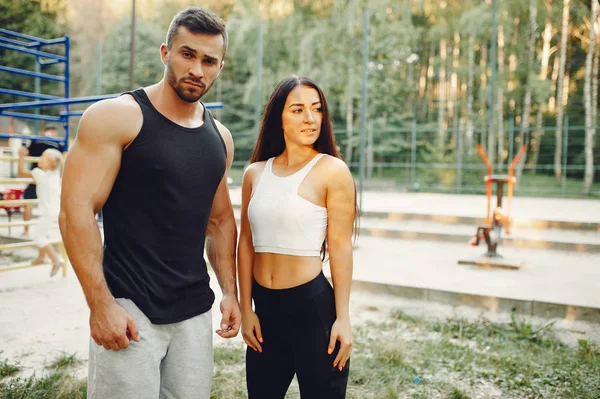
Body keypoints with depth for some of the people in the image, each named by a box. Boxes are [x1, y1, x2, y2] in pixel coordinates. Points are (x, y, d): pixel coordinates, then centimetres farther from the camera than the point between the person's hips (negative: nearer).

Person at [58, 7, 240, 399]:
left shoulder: (220, 137, 9)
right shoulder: (115, 117, -7)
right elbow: (76, 211, -12)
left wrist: (231, 292, 9)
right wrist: (100, 303, -16)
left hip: (196, 311, 5)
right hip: (129, 308, -5)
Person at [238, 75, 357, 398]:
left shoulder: (332, 171, -9)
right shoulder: (255, 173, 4)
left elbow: (340, 247, -10)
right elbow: (246, 243, 6)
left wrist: (342, 318, -10)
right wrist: (246, 310, 6)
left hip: (314, 305, -4)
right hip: (265, 306, 5)